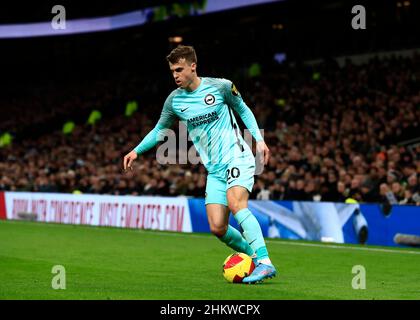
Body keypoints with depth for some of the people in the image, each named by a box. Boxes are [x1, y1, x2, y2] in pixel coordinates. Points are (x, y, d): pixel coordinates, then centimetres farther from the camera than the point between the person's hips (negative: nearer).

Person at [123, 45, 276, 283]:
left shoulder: (220, 86, -4)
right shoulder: (174, 100, 5)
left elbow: (243, 110, 11)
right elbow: (160, 130, 20)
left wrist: (259, 139, 1)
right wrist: (137, 151, 8)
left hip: (237, 158, -5)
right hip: (215, 170, 5)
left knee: (236, 204, -31)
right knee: (217, 228, -9)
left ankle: (265, 263, -34)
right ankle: (255, 256, 12)